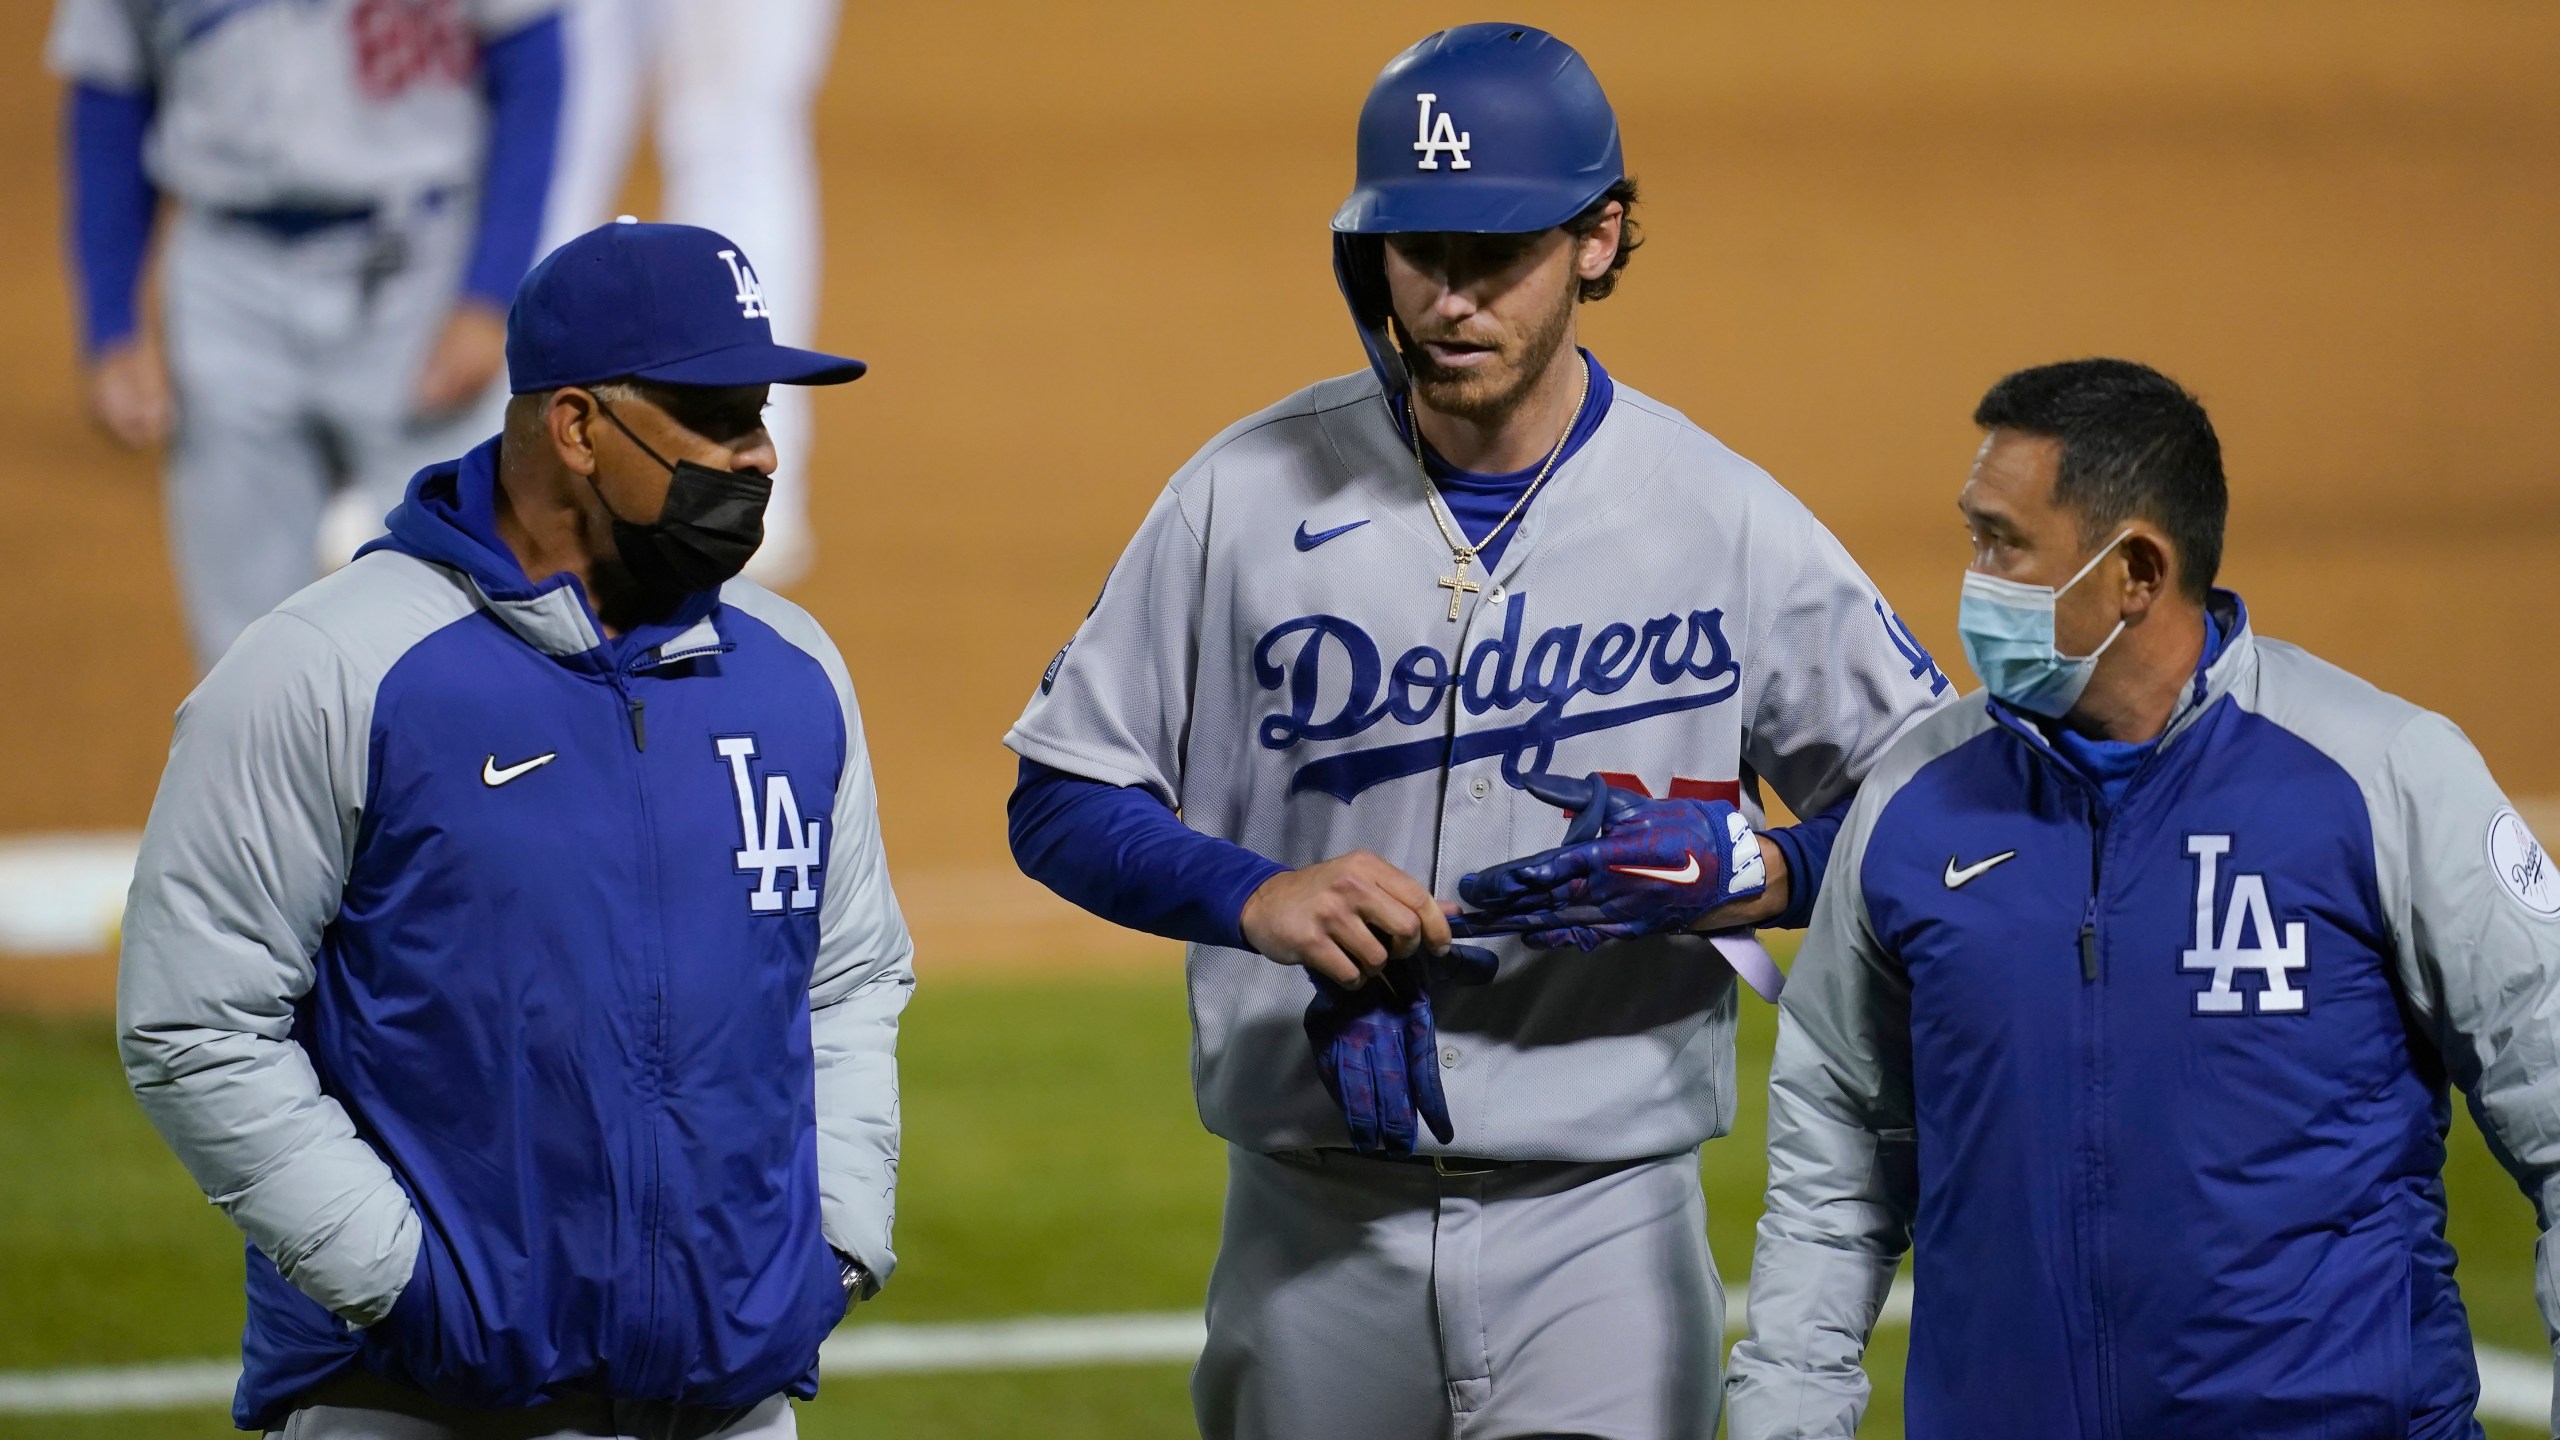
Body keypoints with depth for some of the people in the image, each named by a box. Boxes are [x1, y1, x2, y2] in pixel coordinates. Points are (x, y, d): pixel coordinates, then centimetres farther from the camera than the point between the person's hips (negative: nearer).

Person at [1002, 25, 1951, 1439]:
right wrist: (1257, 893, -15)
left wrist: (1746, 875, -15)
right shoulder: (1251, 494, 0)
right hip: (1313, 1231, 2)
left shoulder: (1731, 522, -2)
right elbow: (1061, 798, 3)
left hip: (1604, 1227, -2)